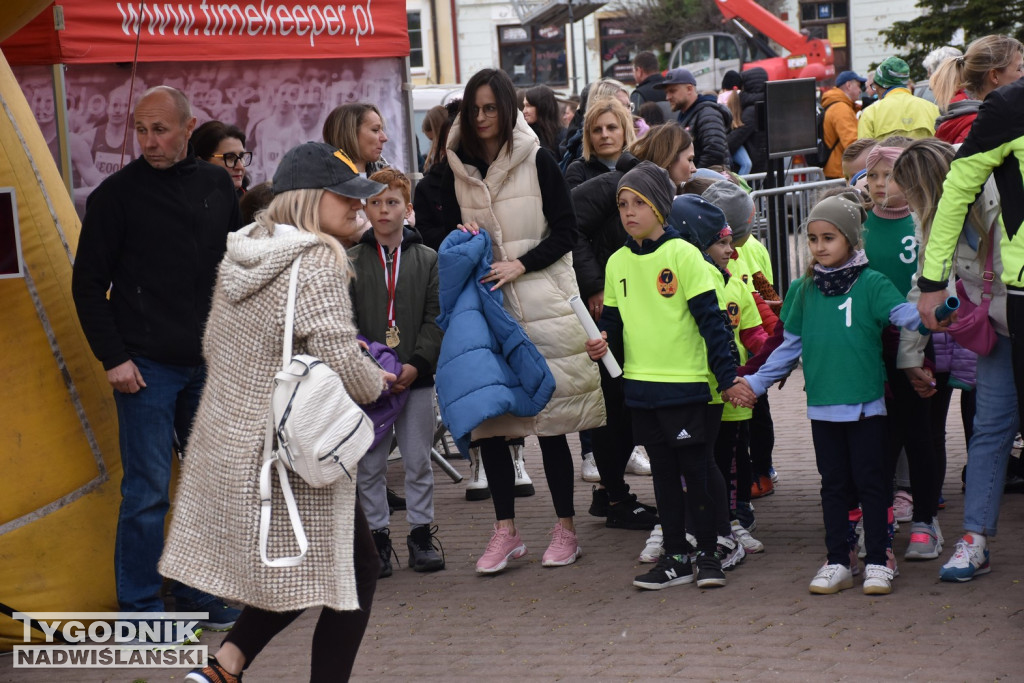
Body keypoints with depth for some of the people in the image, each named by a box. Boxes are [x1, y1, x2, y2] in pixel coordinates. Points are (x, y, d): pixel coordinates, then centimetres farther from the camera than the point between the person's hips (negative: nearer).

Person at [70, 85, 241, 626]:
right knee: (147, 491, -4)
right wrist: (112, 358, -10)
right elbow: (88, 285, -3)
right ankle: (139, 608, 5)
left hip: (210, 364, 5)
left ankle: (197, 593, 23)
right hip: (146, 366, -5)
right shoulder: (117, 194, -5)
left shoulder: (216, 186, 8)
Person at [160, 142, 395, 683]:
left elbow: (214, 345, 17)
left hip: (224, 441, 9)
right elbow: (342, 362, -23)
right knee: (356, 570, 7)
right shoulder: (316, 263, -18)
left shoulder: (241, 253, 8)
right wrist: (377, 384, -3)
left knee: (295, 569, 23)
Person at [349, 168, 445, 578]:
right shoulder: (351, 261, 4)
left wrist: (416, 364, -12)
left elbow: (435, 318, 0)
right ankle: (378, 538, 13)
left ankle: (421, 535, 17)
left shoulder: (428, 259, 6)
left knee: (418, 461, 6)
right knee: (370, 464, 4)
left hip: (417, 376, 0)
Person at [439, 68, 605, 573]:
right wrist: (460, 239, -6)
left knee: (550, 418, -2)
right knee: (487, 418, 1)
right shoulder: (457, 170, 9)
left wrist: (521, 264, -12)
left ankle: (565, 528, 9)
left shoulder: (537, 161, 0)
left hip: (540, 301, -3)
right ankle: (505, 531, 11)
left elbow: (566, 231, -1)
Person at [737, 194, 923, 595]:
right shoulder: (804, 290, 8)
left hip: (865, 403, -4)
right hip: (822, 405, 4)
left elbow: (904, 314, -17)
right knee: (833, 484, 11)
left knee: (869, 480, 3)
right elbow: (791, 347, 15)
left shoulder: (871, 284, -4)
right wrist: (756, 382, 14)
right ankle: (836, 563, 18)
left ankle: (877, 562, 12)